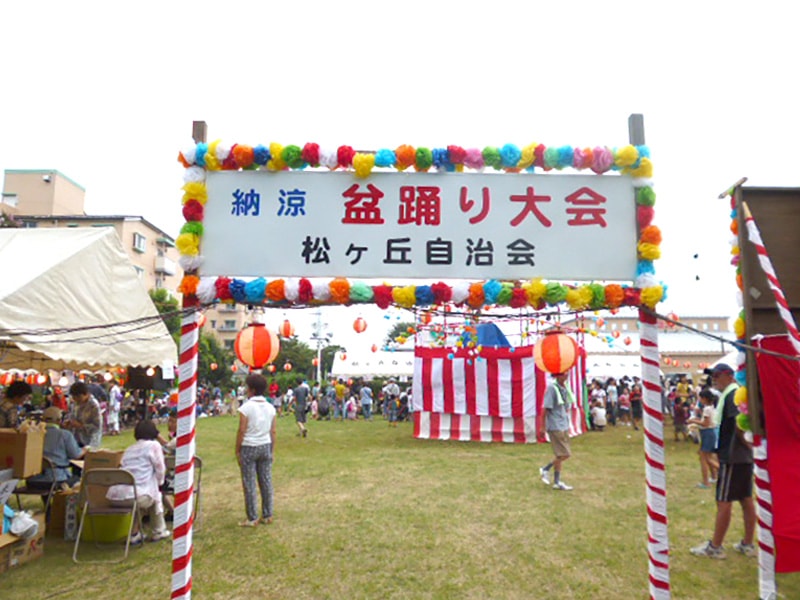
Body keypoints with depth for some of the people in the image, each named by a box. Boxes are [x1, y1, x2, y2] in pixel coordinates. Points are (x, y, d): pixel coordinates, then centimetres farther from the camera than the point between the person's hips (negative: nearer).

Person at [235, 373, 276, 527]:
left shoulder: (246, 407, -11)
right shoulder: (270, 407, 4)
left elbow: (241, 431, -12)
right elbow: (273, 432, 5)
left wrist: (237, 451, -3)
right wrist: (272, 451, 13)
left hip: (249, 447, -5)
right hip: (265, 446, 5)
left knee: (249, 483, 3)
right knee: (266, 481, 10)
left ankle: (252, 518, 8)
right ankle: (267, 515, 18)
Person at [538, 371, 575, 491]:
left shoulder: (565, 388, 8)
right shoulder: (552, 388, -16)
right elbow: (546, 408, -15)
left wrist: (567, 425, 17)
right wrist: (543, 427, -14)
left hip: (564, 426, 8)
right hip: (555, 426, -8)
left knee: (561, 455, 10)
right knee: (563, 454, -3)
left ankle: (545, 469, 27)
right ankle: (557, 482, 13)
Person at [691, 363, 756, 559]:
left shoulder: (731, 395, -16)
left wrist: (745, 441, -13)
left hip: (732, 456, -10)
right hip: (746, 456, 10)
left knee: (724, 501, -3)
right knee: (746, 499, 14)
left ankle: (715, 547, 5)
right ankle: (748, 544, 23)